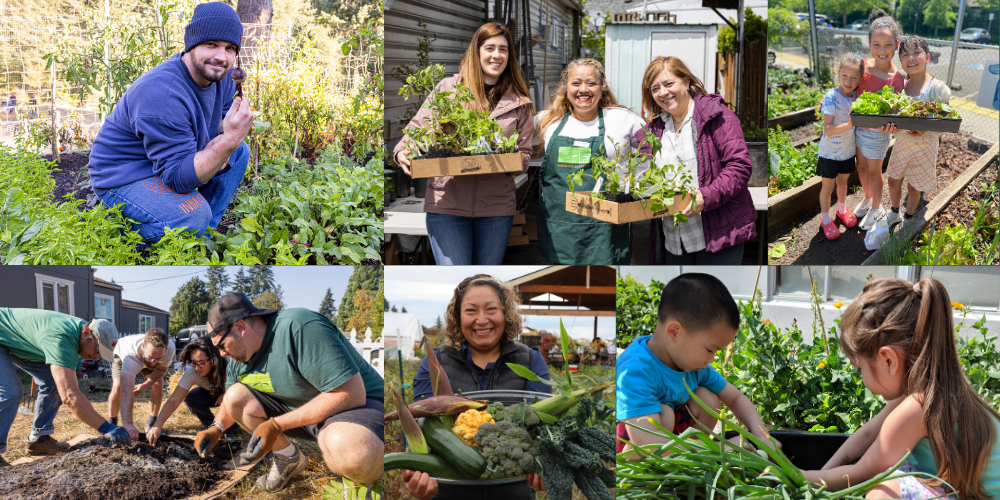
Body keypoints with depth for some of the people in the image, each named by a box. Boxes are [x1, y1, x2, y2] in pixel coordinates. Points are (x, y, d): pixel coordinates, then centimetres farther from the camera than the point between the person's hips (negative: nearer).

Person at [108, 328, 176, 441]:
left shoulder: (170, 348, -38)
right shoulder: (131, 354, -50)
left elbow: (162, 369, -14)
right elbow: (126, 392, -59)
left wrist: (146, 385, -32)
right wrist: (127, 424, -68)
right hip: (121, 354, -3)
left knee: (158, 384, -17)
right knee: (118, 387, -23)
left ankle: (151, 423, 3)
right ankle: (112, 423, 3)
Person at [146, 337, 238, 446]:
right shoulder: (191, 373, -30)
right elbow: (173, 401, -36)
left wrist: (225, 395, -43)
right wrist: (157, 426, -49)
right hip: (212, 393, 3)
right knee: (191, 399, -27)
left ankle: (232, 429, -1)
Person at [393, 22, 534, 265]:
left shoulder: (519, 102, 11)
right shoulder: (447, 88, 7)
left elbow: (525, 153, 10)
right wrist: (402, 152, -13)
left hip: (497, 208, 2)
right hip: (446, 203, -2)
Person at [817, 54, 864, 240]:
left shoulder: (856, 95, -8)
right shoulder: (831, 97, -26)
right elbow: (828, 130, -32)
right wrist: (848, 125, -46)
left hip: (848, 150, 5)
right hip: (829, 152, -5)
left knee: (843, 181, 25)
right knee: (828, 186, 11)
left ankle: (842, 209, 47)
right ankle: (825, 219, 29)